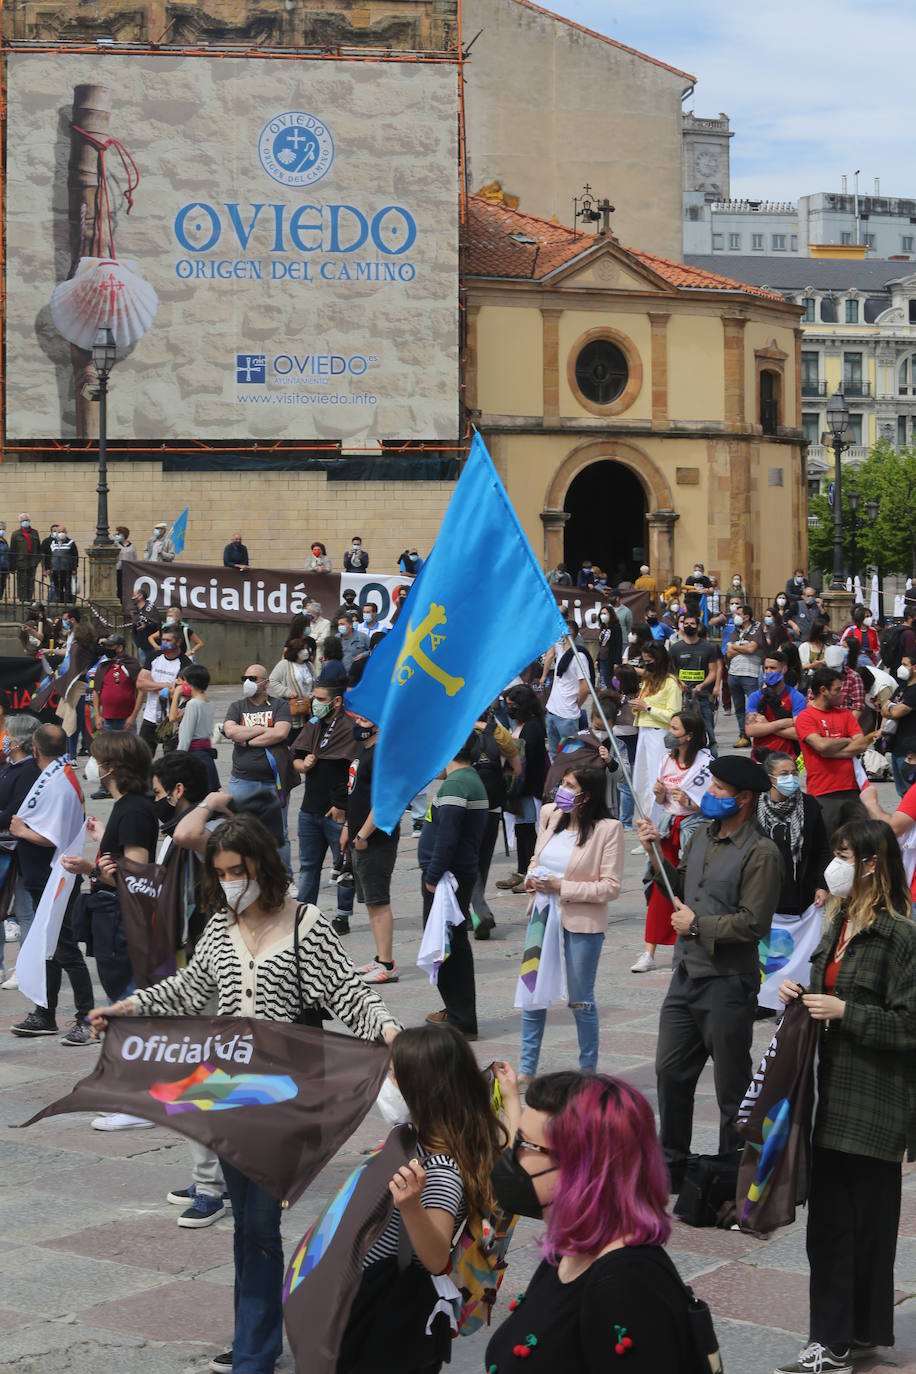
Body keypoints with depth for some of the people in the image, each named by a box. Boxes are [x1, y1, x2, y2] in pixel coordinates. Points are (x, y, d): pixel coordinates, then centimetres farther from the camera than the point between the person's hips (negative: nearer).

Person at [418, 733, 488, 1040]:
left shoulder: (455, 785, -19)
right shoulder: (472, 779, 15)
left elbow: (447, 837, -25)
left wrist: (433, 877, -20)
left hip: (448, 876, -11)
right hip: (464, 872, 11)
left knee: (447, 946, -5)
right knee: (454, 943, 19)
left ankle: (461, 1021, -2)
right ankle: (457, 1011, 29)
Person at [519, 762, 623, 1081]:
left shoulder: (608, 828, -15)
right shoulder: (549, 813, 2)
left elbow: (610, 887, -16)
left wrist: (562, 887, -20)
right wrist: (531, 877, -3)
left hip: (583, 923, -6)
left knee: (580, 1000, 7)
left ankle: (588, 1070, 25)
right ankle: (526, 1070, 24)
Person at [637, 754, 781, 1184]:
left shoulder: (760, 853, -16)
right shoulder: (701, 835, 10)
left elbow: (753, 923, -22)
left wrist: (698, 925, -13)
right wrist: (656, 854, 7)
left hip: (728, 983, -8)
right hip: (686, 975, 8)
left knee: (731, 1088, 5)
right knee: (670, 1073, 15)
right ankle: (672, 1165, 29)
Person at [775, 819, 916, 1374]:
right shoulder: (841, 923, 13)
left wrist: (843, 1012, -19)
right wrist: (802, 994, 6)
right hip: (835, 1096, 9)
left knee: (867, 1222, 0)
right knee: (828, 1220, 10)